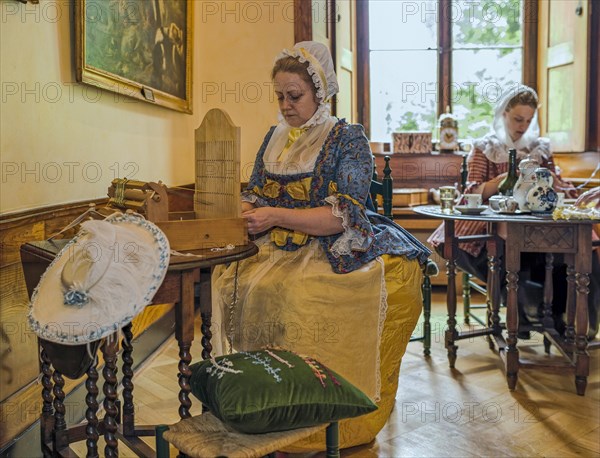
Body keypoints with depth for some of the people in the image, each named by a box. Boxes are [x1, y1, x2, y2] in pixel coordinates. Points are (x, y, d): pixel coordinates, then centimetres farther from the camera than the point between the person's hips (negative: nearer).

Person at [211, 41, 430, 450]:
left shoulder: (349, 140, 0)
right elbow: (255, 198, 16)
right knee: (229, 282, -24)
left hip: (334, 252, -3)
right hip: (278, 250, 4)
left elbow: (342, 217, -11)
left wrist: (276, 217, -21)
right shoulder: (274, 138, 17)